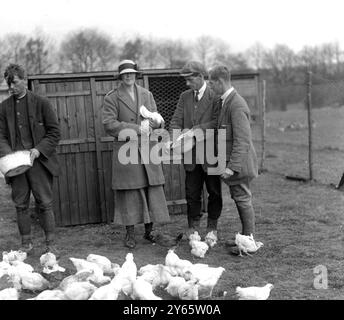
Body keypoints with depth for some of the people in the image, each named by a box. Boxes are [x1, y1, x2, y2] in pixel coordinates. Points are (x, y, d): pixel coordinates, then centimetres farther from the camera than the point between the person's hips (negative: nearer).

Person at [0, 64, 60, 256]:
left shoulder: (41, 103, 0)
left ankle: (51, 244, 6)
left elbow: (55, 132, 0)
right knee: (21, 204, 6)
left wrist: (39, 150, -12)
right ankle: (26, 244, 17)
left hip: (39, 161, -3)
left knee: (45, 203, -1)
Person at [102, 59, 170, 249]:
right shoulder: (112, 98, 1)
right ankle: (130, 234, 11)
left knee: (152, 191, 3)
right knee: (129, 194, 0)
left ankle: (149, 231, 16)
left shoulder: (147, 95, 15)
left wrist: (154, 122, -9)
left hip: (147, 149, 4)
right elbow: (109, 125, -9)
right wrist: (137, 128, -14)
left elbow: (158, 121, 16)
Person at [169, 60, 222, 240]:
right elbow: (176, 120, 3)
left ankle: (212, 227, 23)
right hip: (191, 153, 4)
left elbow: (217, 121, -17)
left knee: (214, 192, 8)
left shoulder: (215, 96, -7)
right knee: (192, 192, 10)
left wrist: (197, 129, -26)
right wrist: (174, 137, -15)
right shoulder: (184, 97, 10)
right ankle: (193, 225, 24)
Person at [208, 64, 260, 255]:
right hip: (231, 160, 10)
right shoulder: (227, 101, 11)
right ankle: (245, 237, 28)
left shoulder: (236, 105, -20)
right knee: (240, 199, 17)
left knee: (243, 199, -1)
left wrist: (232, 166, -27)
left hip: (238, 161, -10)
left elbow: (242, 140, -24)